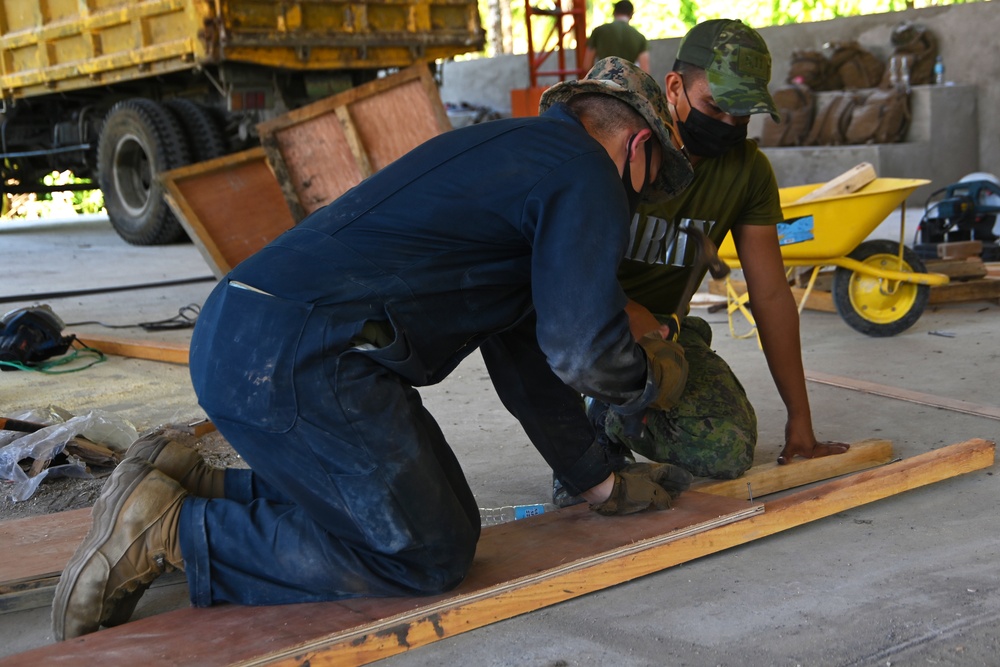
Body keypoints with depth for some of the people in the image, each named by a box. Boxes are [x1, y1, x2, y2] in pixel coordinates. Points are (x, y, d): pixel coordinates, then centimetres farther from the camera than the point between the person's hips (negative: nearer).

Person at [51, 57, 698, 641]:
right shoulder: (586, 175, -1)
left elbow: (525, 354, 33)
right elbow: (584, 351, -10)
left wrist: (601, 482, 37)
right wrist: (653, 380, 15)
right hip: (295, 362, -10)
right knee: (428, 556, -2)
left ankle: (182, 483, 13)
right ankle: (169, 531, -5)